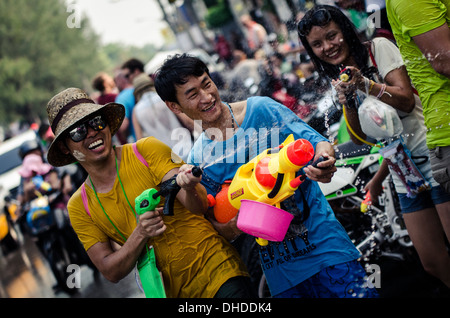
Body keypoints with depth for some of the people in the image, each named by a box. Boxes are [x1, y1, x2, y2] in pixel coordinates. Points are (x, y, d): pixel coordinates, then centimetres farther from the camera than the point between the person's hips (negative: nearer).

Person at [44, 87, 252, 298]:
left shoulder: (147, 150, -5)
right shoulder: (79, 207, 3)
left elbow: (200, 206, -12)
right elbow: (111, 272, -3)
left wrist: (188, 187, -35)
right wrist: (141, 234, -20)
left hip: (216, 269, -5)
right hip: (173, 291, 6)